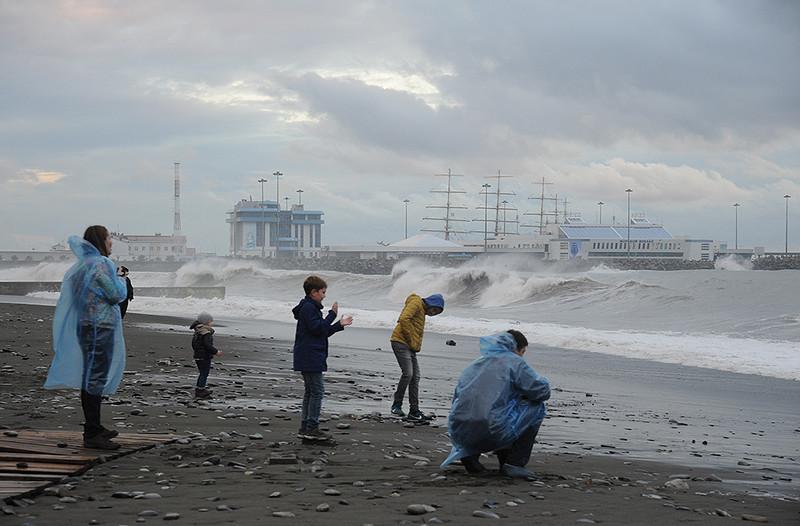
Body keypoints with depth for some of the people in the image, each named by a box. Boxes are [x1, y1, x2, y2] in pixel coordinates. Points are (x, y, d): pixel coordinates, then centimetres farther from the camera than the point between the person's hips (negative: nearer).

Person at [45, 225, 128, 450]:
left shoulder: (84, 263, 11)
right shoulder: (101, 264, -15)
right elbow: (116, 295, -15)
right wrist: (120, 280, 5)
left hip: (88, 326, 10)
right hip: (100, 327, -10)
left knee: (92, 378, 17)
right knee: (95, 379, -10)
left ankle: (94, 427, 27)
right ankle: (92, 435, -11)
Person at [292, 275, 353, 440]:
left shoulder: (311, 307, 20)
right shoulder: (308, 307, -12)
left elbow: (322, 332, 23)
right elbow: (317, 329, -21)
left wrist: (340, 324, 21)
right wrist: (332, 314, -15)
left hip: (307, 358, 11)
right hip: (310, 357, -11)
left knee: (310, 391, 11)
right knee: (317, 390, -9)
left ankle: (305, 427, 13)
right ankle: (312, 428, -9)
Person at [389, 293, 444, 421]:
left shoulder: (422, 311, 24)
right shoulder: (416, 303, -7)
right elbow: (404, 319, -21)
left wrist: (416, 346, 7)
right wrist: (411, 340, -16)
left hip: (410, 347, 10)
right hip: (400, 342, -10)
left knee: (415, 377, 6)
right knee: (407, 373, -17)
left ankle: (414, 411, 9)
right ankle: (397, 405, -7)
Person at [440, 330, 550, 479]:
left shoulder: (475, 364, 26)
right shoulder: (514, 362, 5)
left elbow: (457, 400, 32)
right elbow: (542, 391, 1)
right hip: (491, 432, -7)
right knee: (536, 408, 13)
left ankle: (469, 454, 14)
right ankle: (514, 463, 7)